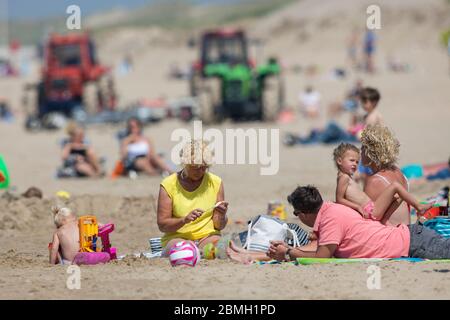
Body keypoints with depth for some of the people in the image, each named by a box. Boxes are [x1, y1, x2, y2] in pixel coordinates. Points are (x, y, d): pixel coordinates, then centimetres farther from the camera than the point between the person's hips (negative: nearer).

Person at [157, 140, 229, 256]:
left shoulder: (215, 182, 6)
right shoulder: (168, 185, -1)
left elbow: (219, 226, 8)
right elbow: (162, 225, -5)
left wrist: (222, 216, -16)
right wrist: (185, 220, -22)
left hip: (207, 236, 2)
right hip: (177, 237, -2)